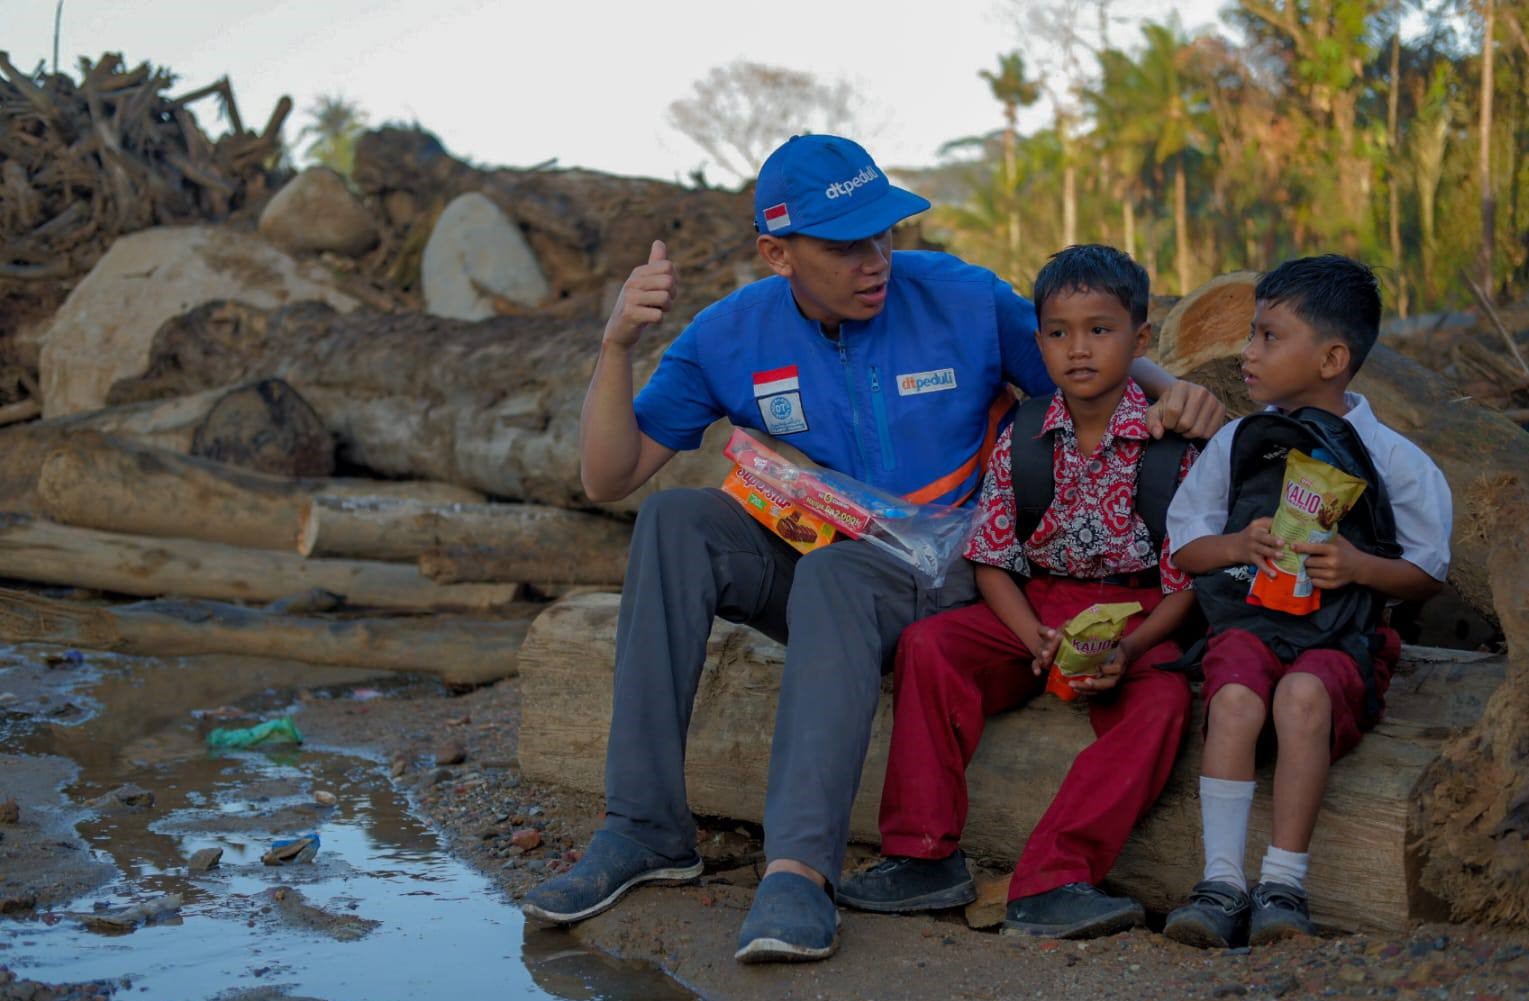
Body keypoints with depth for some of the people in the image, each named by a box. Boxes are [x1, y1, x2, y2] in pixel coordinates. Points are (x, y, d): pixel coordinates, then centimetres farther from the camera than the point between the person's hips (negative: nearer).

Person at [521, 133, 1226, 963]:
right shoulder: (731, 335, -1)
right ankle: (644, 829, -23)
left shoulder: (964, 300, -5)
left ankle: (799, 870, -46)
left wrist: (1169, 388, -17)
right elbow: (609, 477, -4)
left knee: (834, 572, -36)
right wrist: (618, 345, -19)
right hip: (803, 564, 3)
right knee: (675, 521, -23)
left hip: (935, 581, -3)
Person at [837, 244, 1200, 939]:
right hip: (1033, 608, 3)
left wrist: (1127, 650, -25)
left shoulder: (1173, 444, -6)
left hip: (1135, 613, -3)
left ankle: (1047, 881, -39)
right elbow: (992, 561, 2)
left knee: (1161, 698, -33)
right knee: (927, 644, -21)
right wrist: (1035, 639, -17)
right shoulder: (1021, 440, 2)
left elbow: (1186, 581, -7)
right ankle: (926, 857, -19)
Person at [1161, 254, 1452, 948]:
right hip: (1247, 616, 2)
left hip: (1341, 633, -2)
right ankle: (1221, 883, -30)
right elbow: (1184, 547, 15)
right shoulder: (1236, 442, 12)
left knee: (1302, 694, -35)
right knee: (1236, 698, -31)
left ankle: (1285, 884, -30)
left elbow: (1427, 574, 6)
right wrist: (1239, 544, -7)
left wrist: (1359, 566, -14)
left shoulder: (1392, 458, 4)